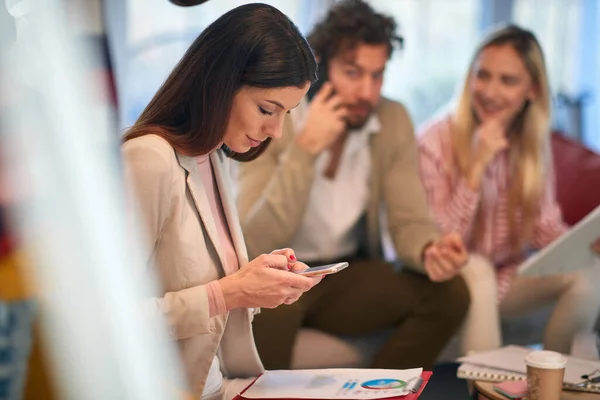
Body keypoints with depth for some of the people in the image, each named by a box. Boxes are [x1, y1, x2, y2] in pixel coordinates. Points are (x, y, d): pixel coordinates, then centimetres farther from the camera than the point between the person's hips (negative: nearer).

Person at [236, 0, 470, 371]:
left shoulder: (394, 121, -6)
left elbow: (409, 221, -6)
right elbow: (255, 245, -25)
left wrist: (431, 250, -30)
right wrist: (306, 149, -31)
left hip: (349, 275, 4)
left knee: (449, 292, -17)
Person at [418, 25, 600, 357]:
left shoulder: (533, 144, -2)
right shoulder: (436, 141, -18)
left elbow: (544, 226, 2)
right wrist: (477, 166, -31)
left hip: (504, 279, 5)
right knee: (476, 268, -35)